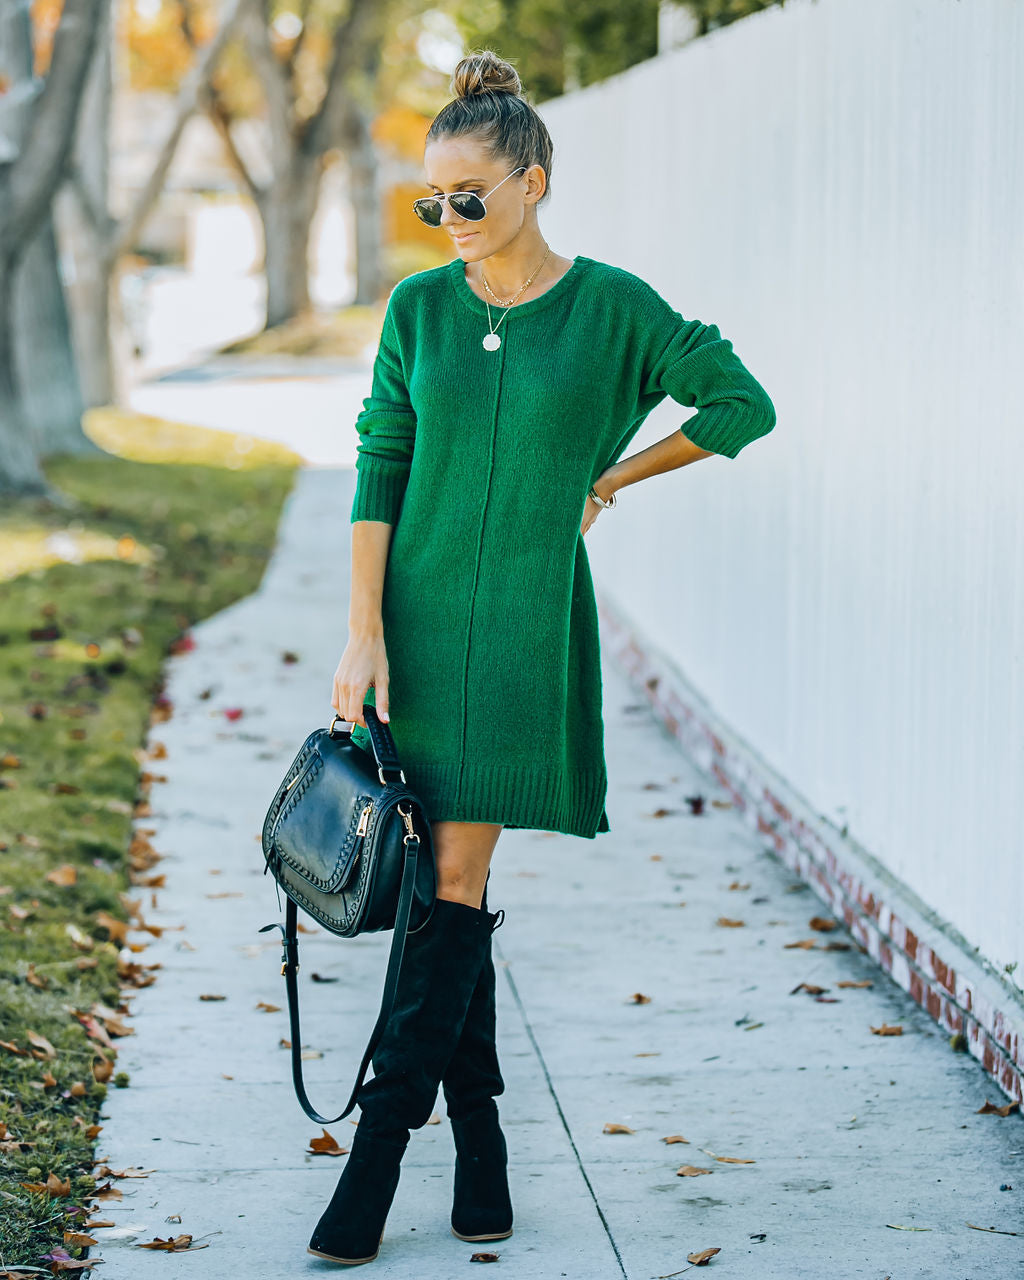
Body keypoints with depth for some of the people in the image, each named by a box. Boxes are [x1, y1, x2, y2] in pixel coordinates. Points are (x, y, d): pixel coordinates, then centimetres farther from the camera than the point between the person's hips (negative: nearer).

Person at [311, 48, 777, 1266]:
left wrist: (612, 476, 7)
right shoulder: (419, 308, 2)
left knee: (455, 877, -5)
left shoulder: (613, 307, -4)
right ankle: (479, 1138, 18)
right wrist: (364, 635, -7)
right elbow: (378, 469, 0)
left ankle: (380, 1145, -2)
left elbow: (745, 403, 6)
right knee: (447, 880, 6)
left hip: (530, 621, -3)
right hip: (420, 609, 3)